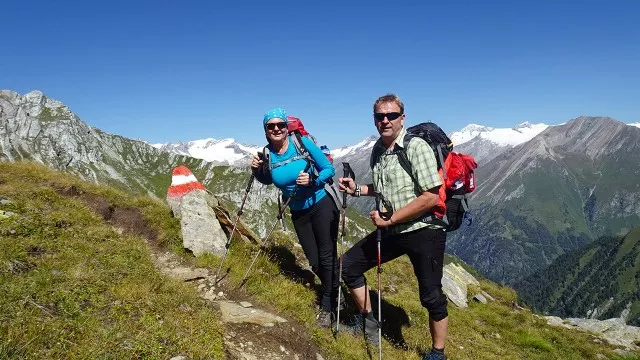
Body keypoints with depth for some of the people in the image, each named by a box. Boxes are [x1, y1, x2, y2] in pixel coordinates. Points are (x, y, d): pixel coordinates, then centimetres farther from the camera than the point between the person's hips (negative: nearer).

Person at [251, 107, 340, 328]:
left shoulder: (302, 143, -15)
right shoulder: (267, 154, -5)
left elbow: (329, 169, -10)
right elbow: (267, 181, 14)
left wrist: (312, 180, -28)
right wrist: (257, 170, -7)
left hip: (322, 205, -4)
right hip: (298, 213, 4)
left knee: (327, 257, -1)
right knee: (314, 262, 12)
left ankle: (328, 306, 19)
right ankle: (333, 294, 39)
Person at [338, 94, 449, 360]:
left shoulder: (416, 147, -17)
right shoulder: (377, 151, 6)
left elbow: (431, 197, -23)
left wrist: (389, 219, -19)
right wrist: (357, 190, 5)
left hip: (424, 231, -7)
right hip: (392, 231, 7)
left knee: (431, 297, 3)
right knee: (349, 265, 7)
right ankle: (368, 323, 26)